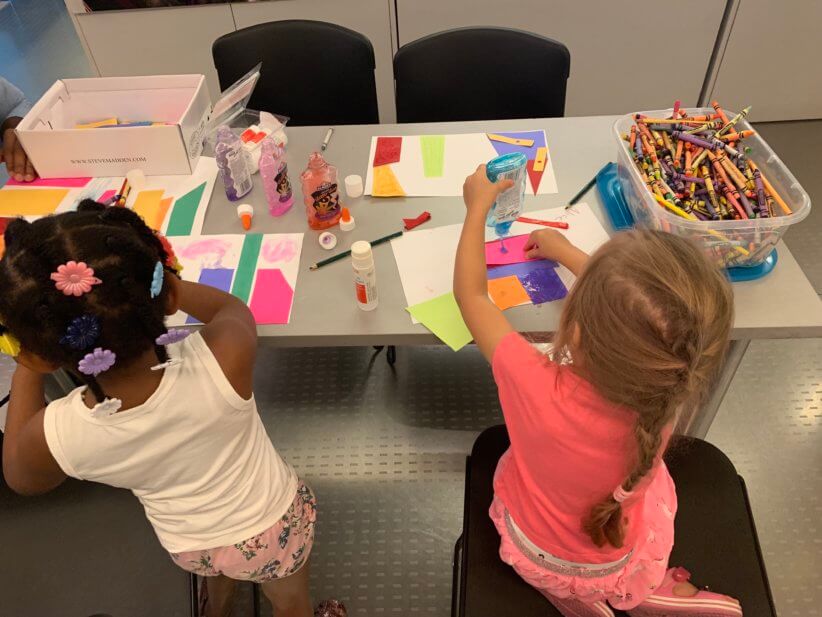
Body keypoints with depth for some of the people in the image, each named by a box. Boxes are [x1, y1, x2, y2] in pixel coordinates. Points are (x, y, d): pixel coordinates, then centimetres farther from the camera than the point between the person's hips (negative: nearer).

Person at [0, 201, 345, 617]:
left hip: (188, 548, 3)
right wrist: (159, 289, -6)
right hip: (273, 527, -2)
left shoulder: (54, 435, -33)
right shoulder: (224, 357, -41)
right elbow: (231, 308, -13)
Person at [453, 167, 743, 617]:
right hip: (620, 566, 2)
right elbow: (621, 303, -9)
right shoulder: (663, 391, -31)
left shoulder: (534, 385, -41)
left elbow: (471, 293, -23)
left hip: (533, 553, -1)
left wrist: (478, 206, -11)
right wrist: (566, 252, 4)